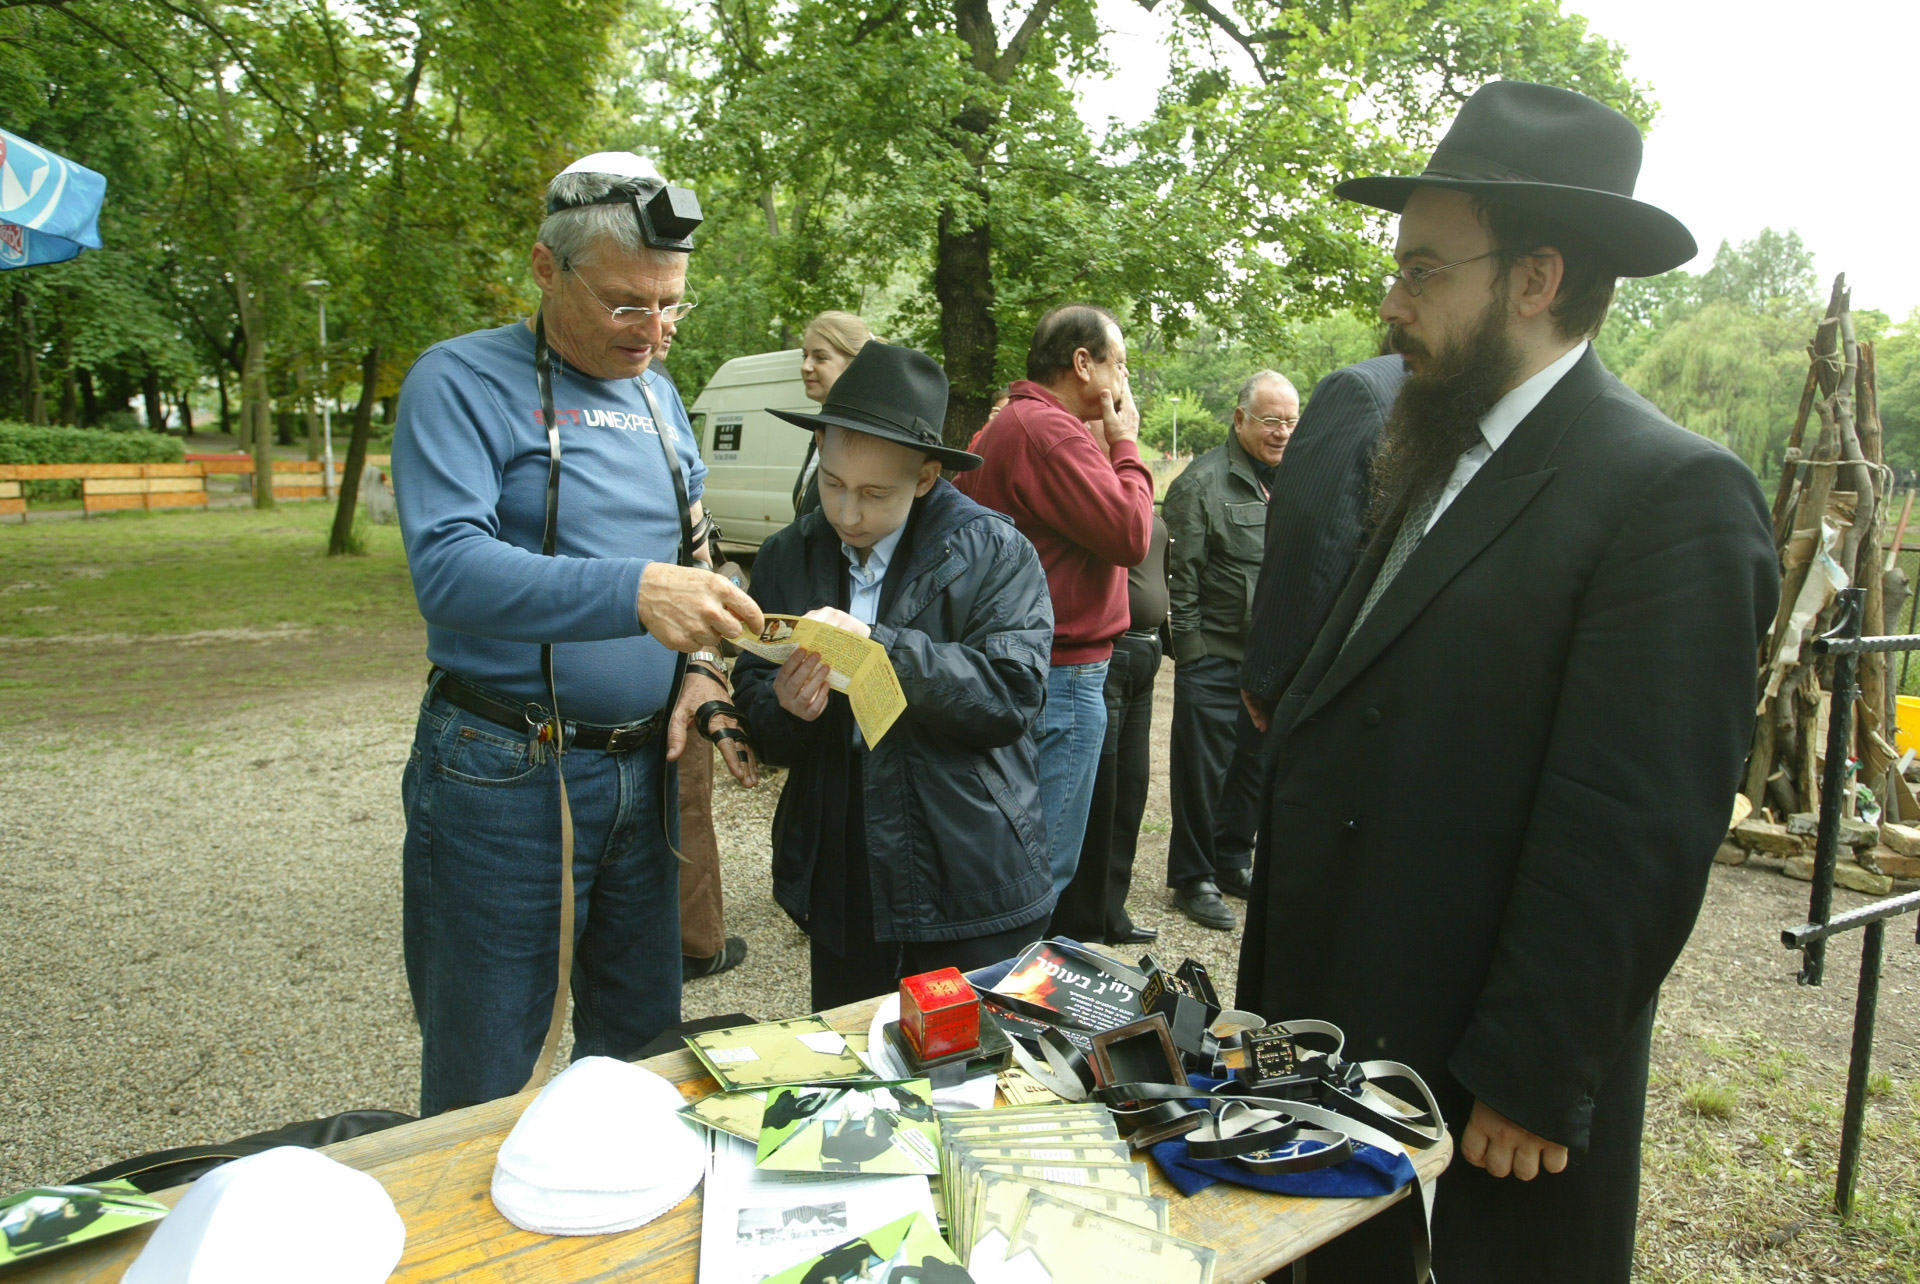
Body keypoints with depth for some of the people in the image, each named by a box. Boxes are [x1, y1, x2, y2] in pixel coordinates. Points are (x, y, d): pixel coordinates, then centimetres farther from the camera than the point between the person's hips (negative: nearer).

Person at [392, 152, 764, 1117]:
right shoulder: (462, 380, -8)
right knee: (483, 1090, 8)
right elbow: (446, 568, -22)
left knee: (641, 1051, 18)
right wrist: (633, 592, -36)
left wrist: (700, 673, -3)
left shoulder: (658, 398, 12)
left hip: (641, 772, 6)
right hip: (503, 780, -6)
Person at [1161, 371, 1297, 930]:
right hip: (1216, 657, -6)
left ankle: (1232, 863, 31)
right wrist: (1190, 649, -12)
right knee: (1204, 771, 2)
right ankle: (1193, 879, 16)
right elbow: (1181, 576, -10)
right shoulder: (1201, 483, -9)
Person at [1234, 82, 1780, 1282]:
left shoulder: (1673, 495, -16)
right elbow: (1354, 724, 7)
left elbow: (1633, 835, -20)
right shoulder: (1438, 464, 8)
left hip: (1495, 1096, -7)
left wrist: (1530, 1086, -16)